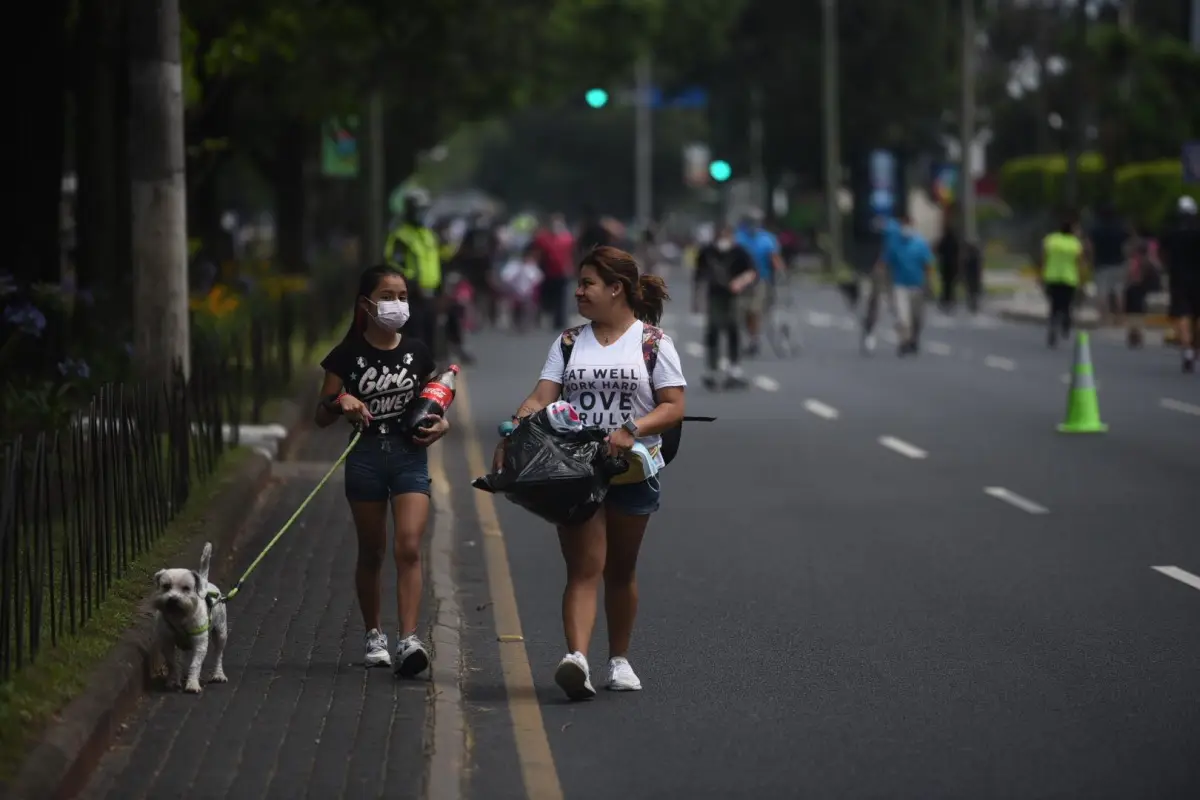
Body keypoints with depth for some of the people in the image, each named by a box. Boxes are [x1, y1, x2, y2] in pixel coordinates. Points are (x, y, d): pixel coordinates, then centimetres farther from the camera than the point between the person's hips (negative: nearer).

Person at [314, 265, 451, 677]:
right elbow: (322, 417, 3)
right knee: (371, 553, 10)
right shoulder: (348, 355, -1)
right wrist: (341, 402, -18)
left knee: (409, 548, -13)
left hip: (410, 455, 0)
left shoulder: (417, 352, 5)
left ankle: (409, 640, -18)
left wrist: (440, 424, -3)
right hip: (365, 457, 0)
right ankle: (374, 636, 25)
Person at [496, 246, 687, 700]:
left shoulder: (652, 342, 1)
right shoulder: (569, 343, 10)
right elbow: (540, 400, 1)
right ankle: (576, 657, -26)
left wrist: (631, 431, -21)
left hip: (632, 472, -1)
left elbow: (674, 407, -5)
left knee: (620, 571, 11)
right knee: (584, 569, -10)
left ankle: (619, 659, 25)